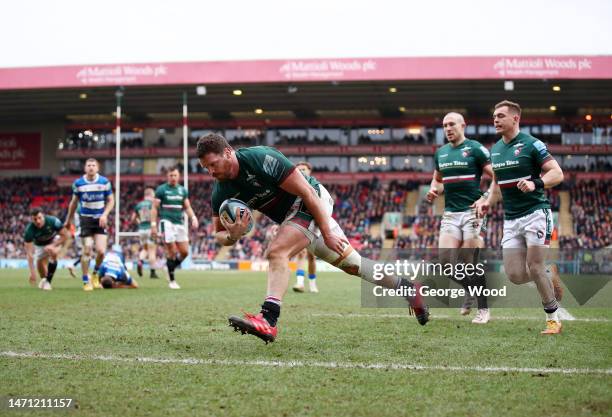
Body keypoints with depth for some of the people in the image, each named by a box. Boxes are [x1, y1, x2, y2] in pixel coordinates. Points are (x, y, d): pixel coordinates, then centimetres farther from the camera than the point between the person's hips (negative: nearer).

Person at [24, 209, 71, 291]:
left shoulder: (53, 221, -35)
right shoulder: (29, 230, -33)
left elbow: (66, 235, -23)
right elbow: (29, 253, -33)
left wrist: (52, 246, -32)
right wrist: (32, 272, -39)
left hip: (55, 240, -2)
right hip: (39, 245, 2)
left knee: (53, 252, -31)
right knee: (40, 263, -4)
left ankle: (48, 281, -21)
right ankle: (43, 279, 32)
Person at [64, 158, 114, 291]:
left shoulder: (105, 182, -2)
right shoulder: (78, 183, -1)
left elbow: (111, 200, 4)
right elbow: (74, 202, 11)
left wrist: (105, 214, -11)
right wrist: (69, 220, 17)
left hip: (100, 220, 0)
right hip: (86, 219, 0)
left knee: (101, 251, -10)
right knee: (87, 251, -6)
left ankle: (96, 274, 19)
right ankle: (86, 281, 8)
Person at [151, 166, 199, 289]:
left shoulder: (182, 190, 13)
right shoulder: (161, 189, -1)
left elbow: (187, 207, 16)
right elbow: (154, 208, -2)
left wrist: (193, 218, -3)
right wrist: (153, 225, -9)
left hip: (179, 224, 5)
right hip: (167, 223, -5)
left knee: (185, 252, -1)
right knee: (172, 252, -8)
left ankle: (171, 267, 24)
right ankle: (172, 280, 2)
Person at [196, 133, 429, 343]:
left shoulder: (261, 159, -28)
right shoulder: (220, 192, -7)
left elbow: (307, 192, -25)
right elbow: (219, 235, -1)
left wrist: (327, 234, -22)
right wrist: (232, 236, -26)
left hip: (310, 204, -8)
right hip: (289, 215, 8)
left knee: (276, 252, -28)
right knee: (352, 264, 14)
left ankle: (268, 320, -36)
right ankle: (406, 288, 29)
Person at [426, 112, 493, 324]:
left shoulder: (475, 149, -5)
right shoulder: (440, 152, 13)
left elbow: (497, 177, -7)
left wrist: (487, 200, -18)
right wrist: (434, 191, 6)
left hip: (472, 212, -5)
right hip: (450, 213, 6)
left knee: (472, 262, -6)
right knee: (445, 259, -5)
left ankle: (484, 310, 7)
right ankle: (470, 290, 21)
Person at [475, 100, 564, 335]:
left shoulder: (531, 144, -8)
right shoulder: (495, 150, 13)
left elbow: (557, 174, -12)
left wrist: (536, 184, -29)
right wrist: (488, 201, 9)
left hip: (535, 213, -6)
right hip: (511, 219, 6)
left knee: (535, 268, -11)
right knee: (515, 275, -3)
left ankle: (553, 319, 5)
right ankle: (550, 278, 26)